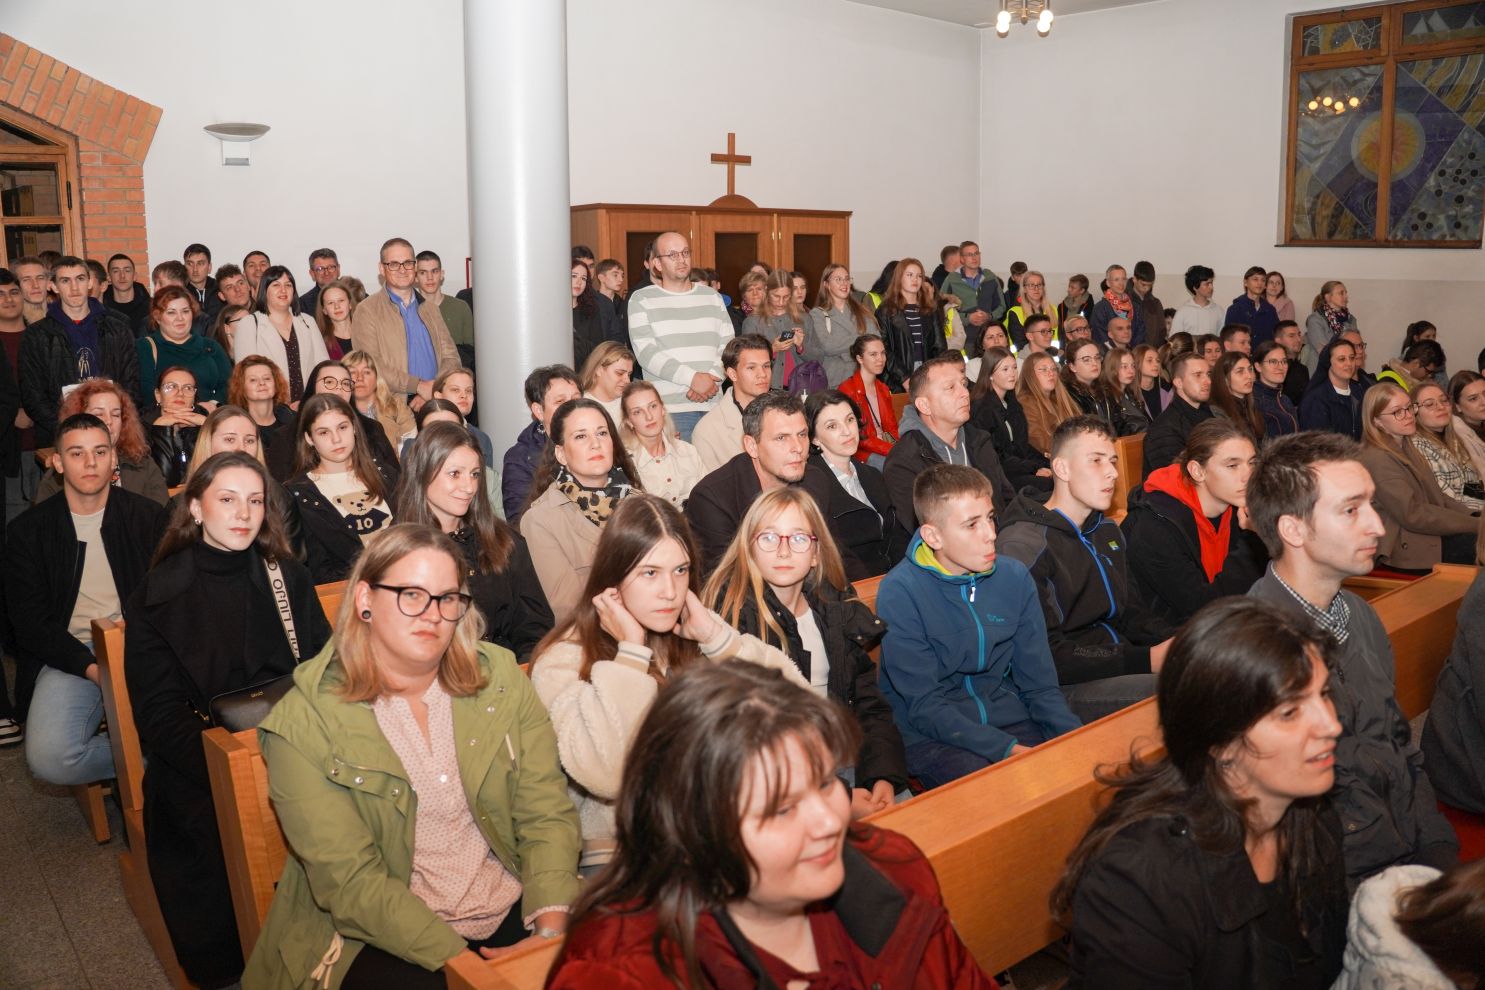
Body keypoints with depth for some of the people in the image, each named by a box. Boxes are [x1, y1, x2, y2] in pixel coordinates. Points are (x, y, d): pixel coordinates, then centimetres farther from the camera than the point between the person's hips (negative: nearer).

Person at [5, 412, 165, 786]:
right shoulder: (27, 530, 6)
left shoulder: (148, 517, 7)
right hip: (69, 657, 0)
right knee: (49, 759, -27)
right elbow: (28, 619, 1)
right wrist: (90, 667, -15)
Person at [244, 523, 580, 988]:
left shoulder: (500, 678, 1)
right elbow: (351, 881, -13)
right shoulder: (305, 723, -9)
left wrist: (551, 932, -17)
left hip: (514, 913, 3)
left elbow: (547, 813, -3)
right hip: (382, 940, -3)